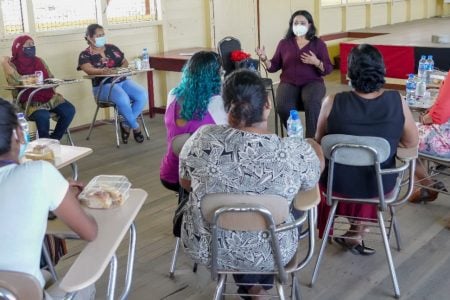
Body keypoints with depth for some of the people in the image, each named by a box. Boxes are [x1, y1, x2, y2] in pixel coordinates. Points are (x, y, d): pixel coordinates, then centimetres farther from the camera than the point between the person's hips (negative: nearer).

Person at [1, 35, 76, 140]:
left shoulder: (39, 61, 13)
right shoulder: (12, 65, -2)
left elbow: (50, 78, 16)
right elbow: (16, 81, -18)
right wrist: (5, 64, -20)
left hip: (49, 97, 6)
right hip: (29, 101, -6)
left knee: (69, 110, -17)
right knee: (43, 116, -35)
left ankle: (54, 139, 1)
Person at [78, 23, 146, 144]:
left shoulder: (112, 48, 14)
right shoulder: (85, 55, -1)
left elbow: (125, 62, 18)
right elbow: (88, 69, -20)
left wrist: (121, 68, -6)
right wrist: (102, 71, -41)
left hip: (122, 81, 5)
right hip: (103, 85, -5)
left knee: (142, 96, -22)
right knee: (123, 99, -35)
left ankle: (126, 124, -5)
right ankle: (135, 127, -10)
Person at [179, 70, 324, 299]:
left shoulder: (202, 139, -18)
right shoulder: (296, 152, -22)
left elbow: (184, 182, 0)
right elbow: (310, 182, 1)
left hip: (204, 247, 1)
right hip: (267, 254, -1)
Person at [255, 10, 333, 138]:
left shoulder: (319, 43, 7)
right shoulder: (284, 43, 12)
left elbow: (328, 69, 2)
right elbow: (274, 67, 11)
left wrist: (316, 62, -18)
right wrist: (264, 59, -9)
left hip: (312, 82, -1)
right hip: (289, 83, 1)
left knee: (312, 103, -36)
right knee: (283, 107, -31)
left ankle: (312, 139, -25)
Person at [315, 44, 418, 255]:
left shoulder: (333, 103, -20)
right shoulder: (397, 102, -16)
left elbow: (319, 141, -3)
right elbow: (412, 142, -2)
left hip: (338, 182, -1)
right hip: (380, 184, 1)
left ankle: (355, 229, 44)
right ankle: (356, 231, 42)